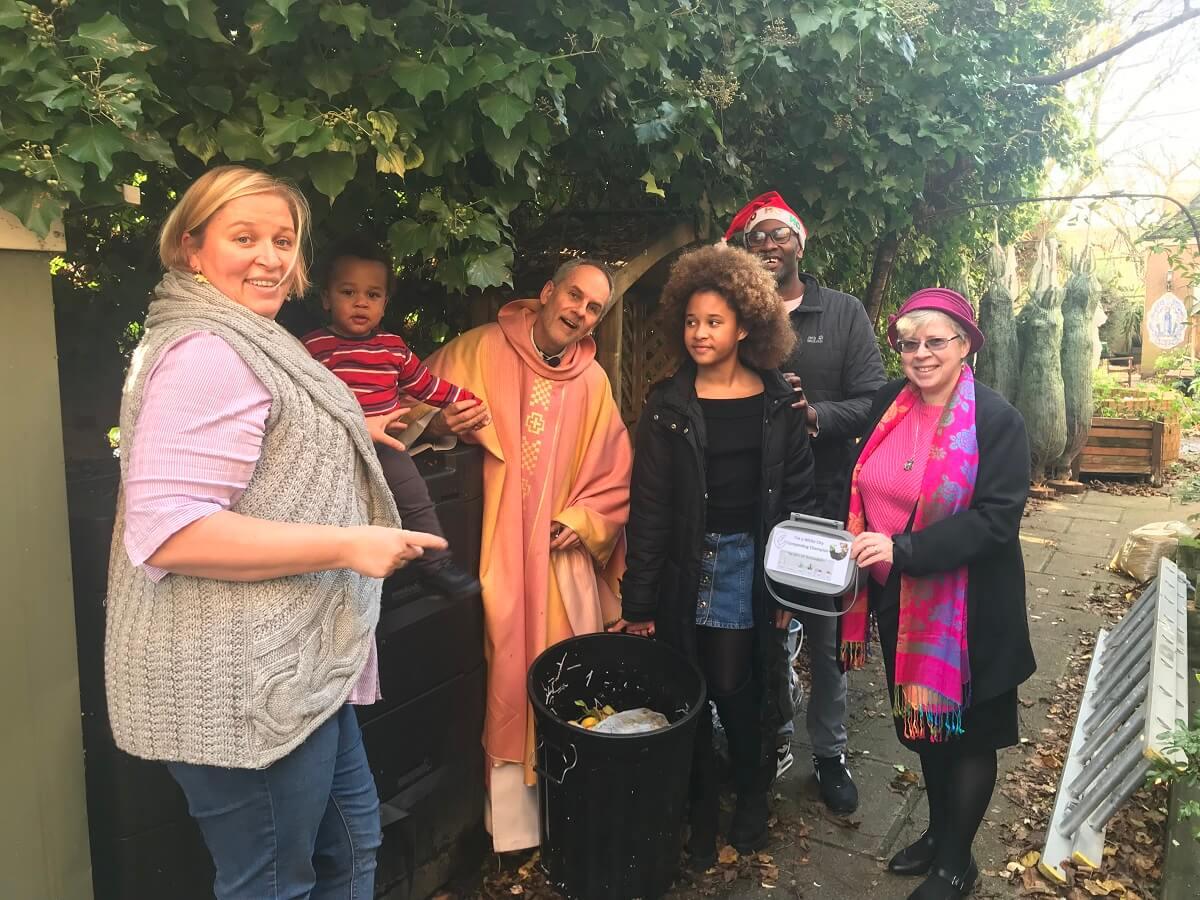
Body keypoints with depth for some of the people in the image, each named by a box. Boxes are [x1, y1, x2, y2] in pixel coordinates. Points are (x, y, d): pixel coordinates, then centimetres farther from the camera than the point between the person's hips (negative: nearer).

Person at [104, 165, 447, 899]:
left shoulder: (247, 345, 16)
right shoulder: (206, 355, -19)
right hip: (240, 680, -11)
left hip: (291, 664, 11)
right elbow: (169, 530, -29)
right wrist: (348, 545, -26)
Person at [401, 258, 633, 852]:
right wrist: (443, 422, -18)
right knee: (504, 676, -1)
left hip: (561, 553, 3)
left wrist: (582, 520, -4)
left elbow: (615, 478, 10)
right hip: (491, 551, -2)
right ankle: (511, 814, 16)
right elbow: (415, 410, 2)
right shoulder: (481, 349, -2)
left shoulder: (593, 381, 6)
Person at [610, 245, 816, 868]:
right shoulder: (667, 405, -1)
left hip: (754, 561, 0)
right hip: (687, 565, 1)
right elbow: (648, 505, -3)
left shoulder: (777, 401, 1)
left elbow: (798, 495, 3)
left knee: (737, 687, 1)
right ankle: (699, 811, 28)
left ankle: (752, 797, 30)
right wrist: (638, 601, -5)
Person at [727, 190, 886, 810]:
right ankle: (775, 737, 33)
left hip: (825, 501, -1)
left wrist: (814, 414, -22)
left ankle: (830, 753, 26)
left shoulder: (844, 313, 2)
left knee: (825, 632, 8)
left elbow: (873, 401, -5)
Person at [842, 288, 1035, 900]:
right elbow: (863, 492, 12)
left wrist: (902, 550, -30)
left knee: (965, 733, 11)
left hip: (969, 608, -5)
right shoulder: (888, 407, 2)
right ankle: (938, 831, 43)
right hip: (899, 599, 6)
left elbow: (996, 519, -22)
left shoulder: (997, 420, -14)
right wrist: (861, 546, -4)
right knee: (923, 720, 21)